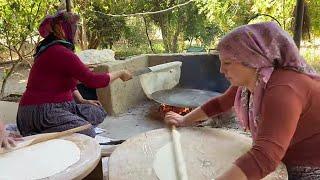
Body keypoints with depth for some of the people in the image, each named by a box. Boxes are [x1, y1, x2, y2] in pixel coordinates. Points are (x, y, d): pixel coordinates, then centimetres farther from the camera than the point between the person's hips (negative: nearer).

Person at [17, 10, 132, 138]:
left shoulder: (54, 49, 13)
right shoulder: (60, 53, -20)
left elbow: (69, 81, 19)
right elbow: (92, 80, -21)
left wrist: (81, 100, 6)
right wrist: (120, 73, -8)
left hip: (57, 106, 10)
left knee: (98, 113, 4)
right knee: (87, 133, -25)